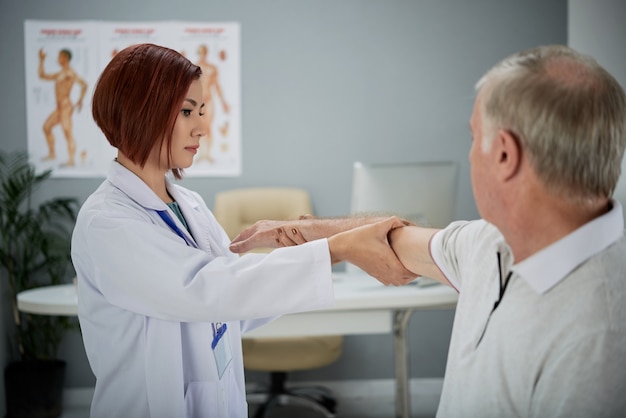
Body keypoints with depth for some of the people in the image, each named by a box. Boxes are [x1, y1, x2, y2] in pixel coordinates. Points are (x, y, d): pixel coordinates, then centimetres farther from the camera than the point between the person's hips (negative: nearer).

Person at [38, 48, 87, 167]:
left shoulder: (70, 73, -9)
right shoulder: (59, 74, 20)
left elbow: (84, 84, -21)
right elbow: (42, 75, 29)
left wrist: (80, 99, -25)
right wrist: (41, 60, 25)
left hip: (66, 107, -10)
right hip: (59, 108, 10)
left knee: (67, 133, -16)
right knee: (46, 127, 19)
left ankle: (72, 160, -22)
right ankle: (52, 154, 28)